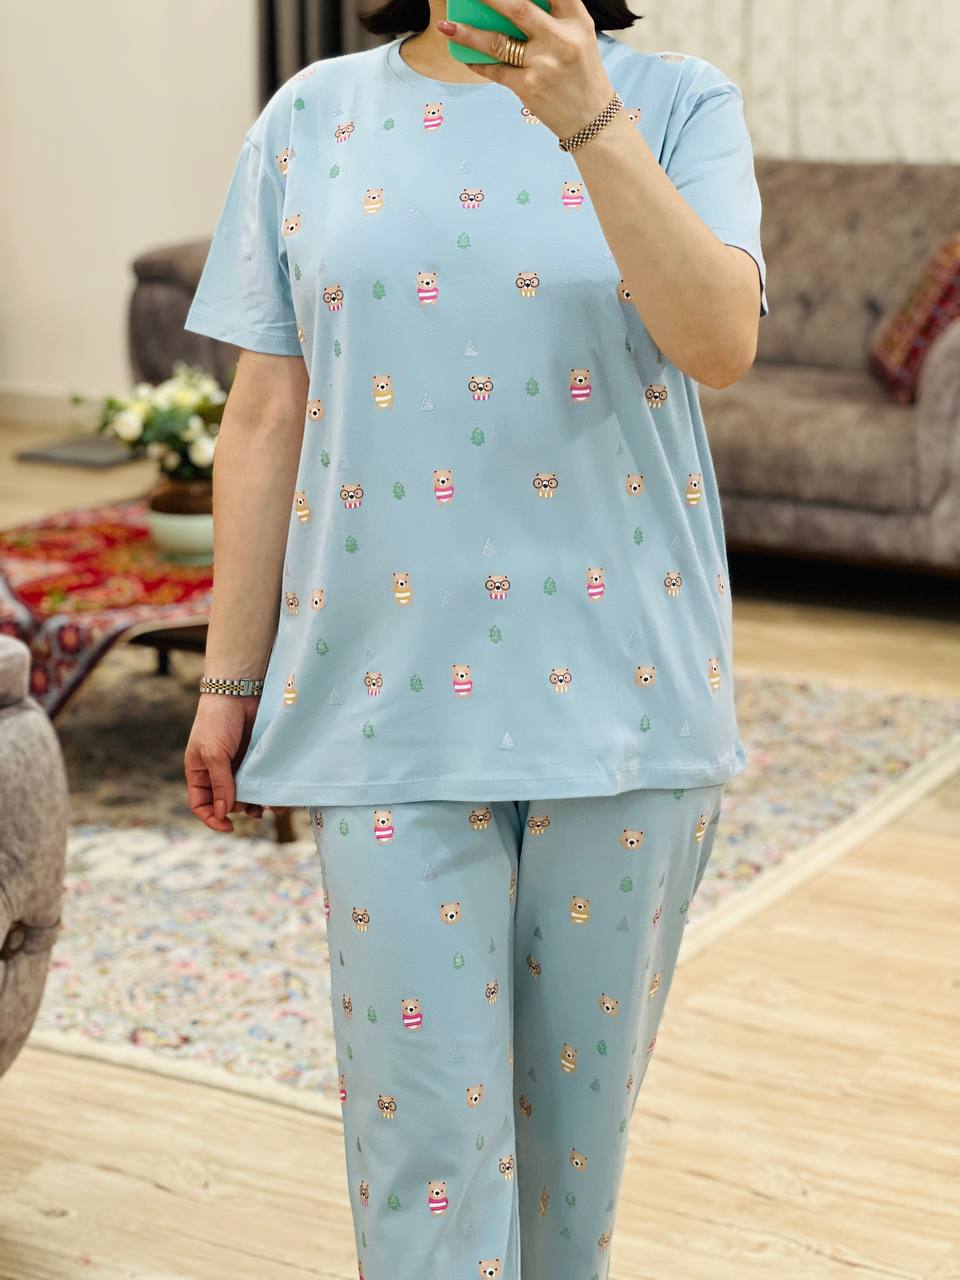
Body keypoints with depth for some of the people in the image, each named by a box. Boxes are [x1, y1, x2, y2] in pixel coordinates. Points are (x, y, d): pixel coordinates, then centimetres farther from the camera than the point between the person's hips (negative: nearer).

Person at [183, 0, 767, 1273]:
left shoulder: (676, 104, 1)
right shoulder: (313, 119, 5)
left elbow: (721, 342, -16)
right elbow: (266, 424, 6)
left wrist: (589, 120, -27)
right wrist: (230, 680, 6)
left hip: (615, 683, 0)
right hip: (392, 693, 0)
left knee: (581, 1087, 13)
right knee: (423, 1102, 0)